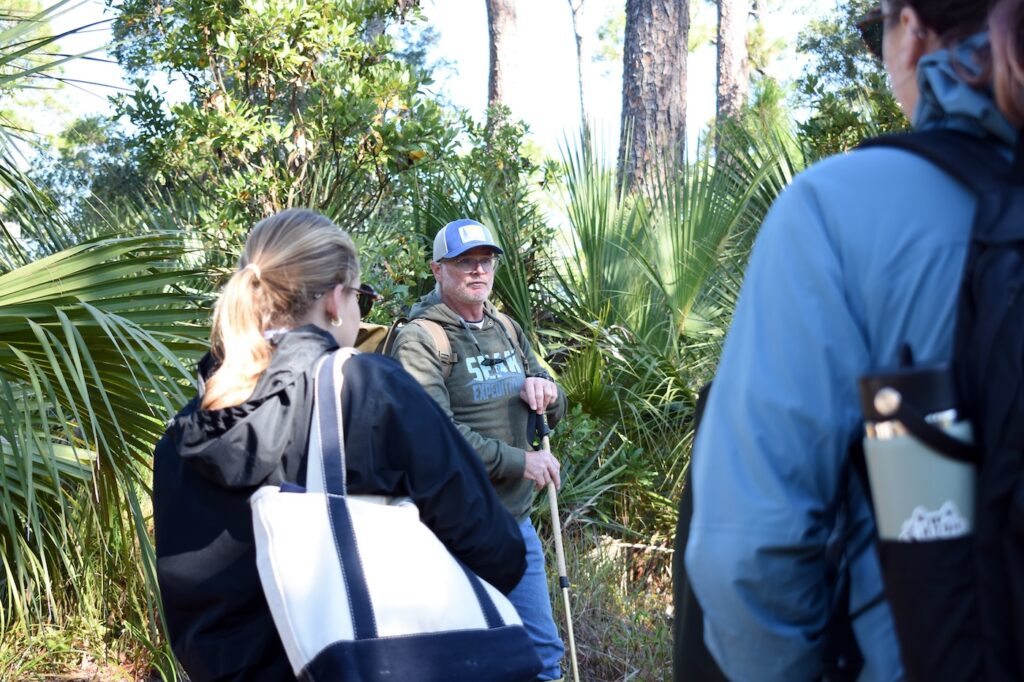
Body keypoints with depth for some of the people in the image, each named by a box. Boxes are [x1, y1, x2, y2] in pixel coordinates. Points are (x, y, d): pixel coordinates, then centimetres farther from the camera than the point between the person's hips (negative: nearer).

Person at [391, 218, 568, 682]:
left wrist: (544, 391, -6)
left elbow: (555, 412, 18)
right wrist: (519, 461, -18)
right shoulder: (421, 340, -11)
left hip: (517, 520, 7)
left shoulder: (508, 331, 12)